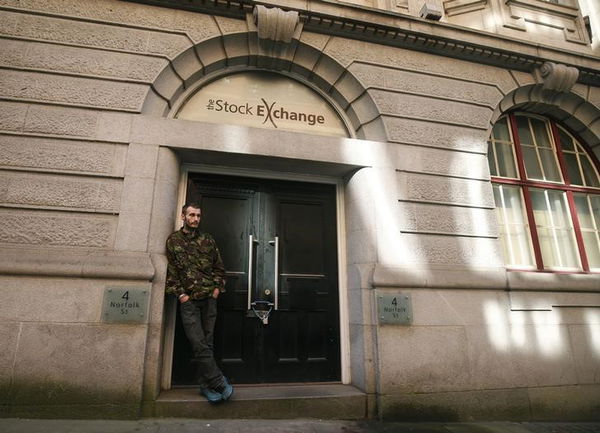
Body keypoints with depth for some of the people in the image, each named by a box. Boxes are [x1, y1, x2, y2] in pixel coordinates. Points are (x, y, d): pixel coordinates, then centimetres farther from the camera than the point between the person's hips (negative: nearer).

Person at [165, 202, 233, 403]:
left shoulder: (208, 240, 11)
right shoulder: (173, 240, 6)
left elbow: (219, 267, 12)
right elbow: (170, 270, 1)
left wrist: (217, 288, 1)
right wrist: (180, 294, -6)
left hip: (209, 298, 2)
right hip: (188, 300, -2)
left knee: (206, 343, 5)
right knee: (199, 344, -9)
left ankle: (207, 385, 15)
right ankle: (219, 383, -2)